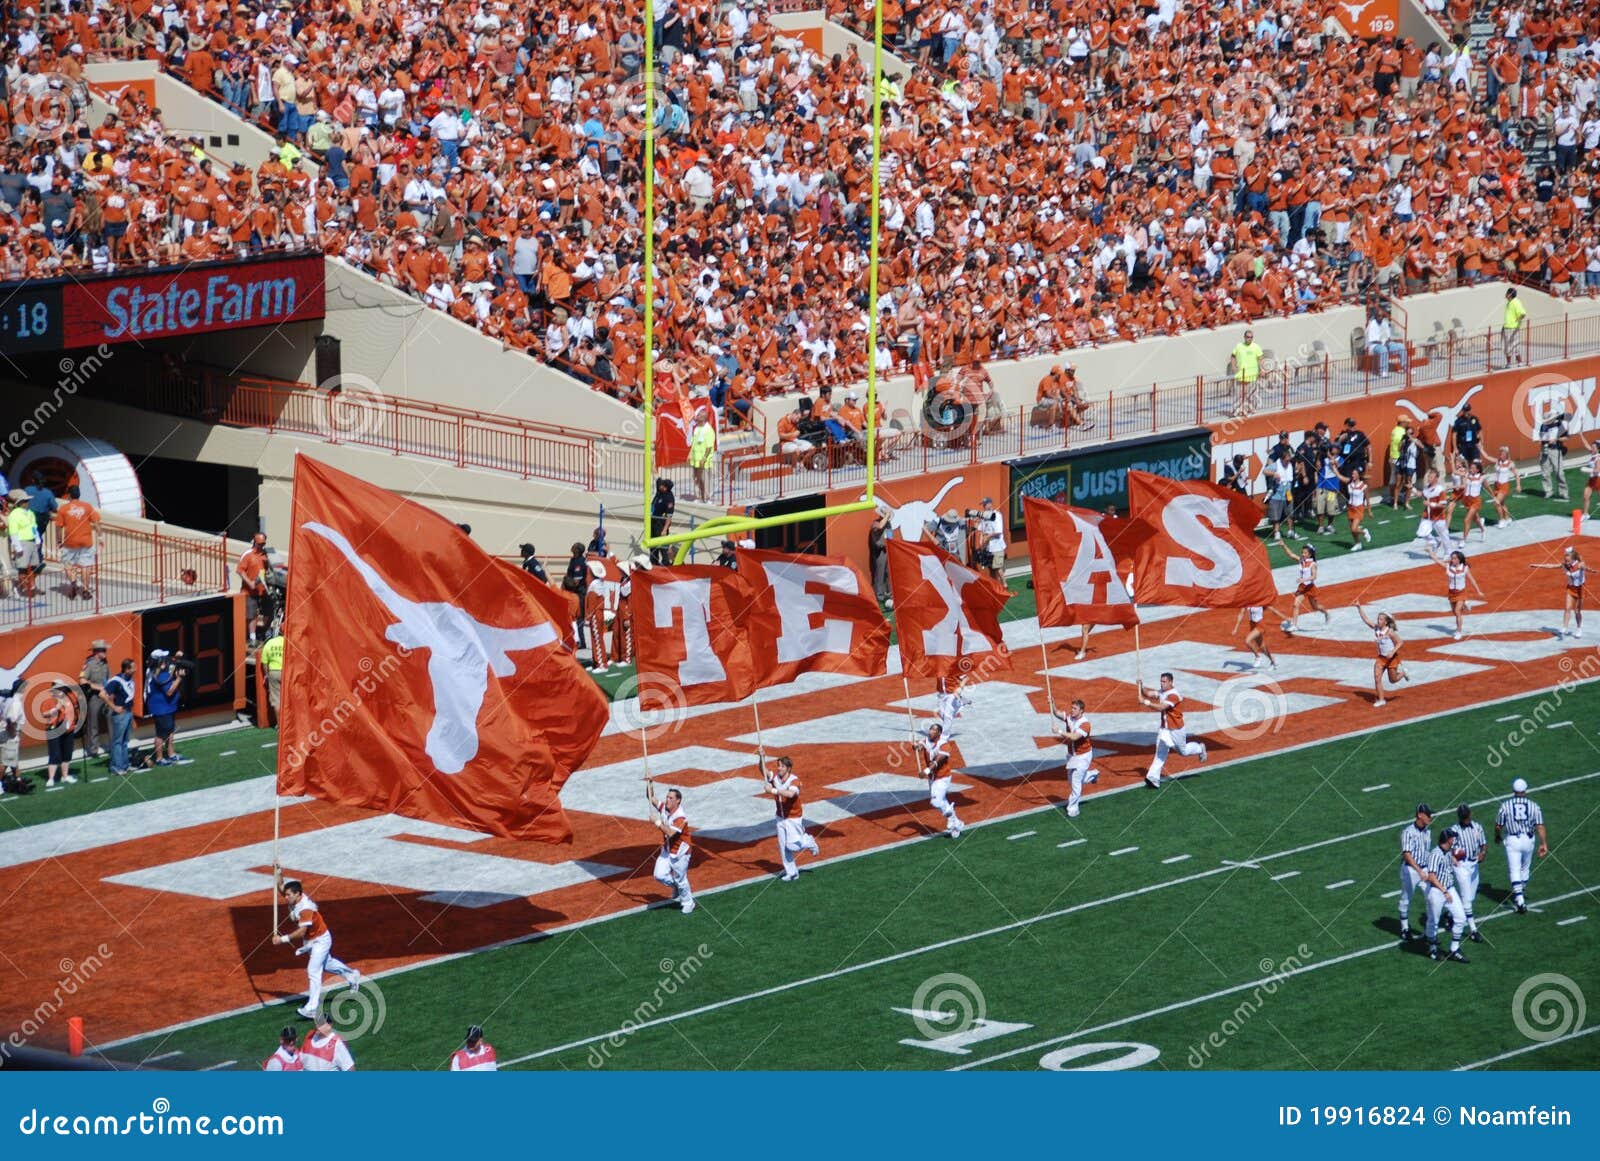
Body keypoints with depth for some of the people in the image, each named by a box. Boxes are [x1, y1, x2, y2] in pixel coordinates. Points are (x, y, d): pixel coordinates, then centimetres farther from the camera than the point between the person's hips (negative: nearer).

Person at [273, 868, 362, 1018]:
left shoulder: (306, 909, -35)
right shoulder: (294, 898, -11)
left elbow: (301, 932, -38)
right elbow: (280, 886, 2)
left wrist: (283, 939, -40)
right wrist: (277, 870, -13)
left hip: (320, 940, -9)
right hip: (309, 941, 9)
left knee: (313, 971, -15)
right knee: (326, 963, 27)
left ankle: (312, 1009, -17)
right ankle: (351, 975, 50)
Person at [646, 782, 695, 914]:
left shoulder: (680, 817, -27)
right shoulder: (664, 807, -3)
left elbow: (670, 833, -35)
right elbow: (650, 798, 6)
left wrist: (657, 822, -30)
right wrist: (649, 784, -7)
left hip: (679, 852, -7)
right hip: (666, 850, 7)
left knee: (680, 879, 5)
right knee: (660, 875, 0)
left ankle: (688, 903, 25)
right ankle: (677, 887, 28)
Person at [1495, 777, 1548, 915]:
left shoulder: (1505, 806, -6)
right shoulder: (1533, 806, -3)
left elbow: (1498, 826, 2)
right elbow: (1540, 826, -7)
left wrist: (1497, 836, 22)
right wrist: (1544, 843, -4)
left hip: (1512, 841, -2)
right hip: (1528, 840, 2)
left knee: (1515, 871, -1)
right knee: (1525, 868, 23)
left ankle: (1520, 901, -13)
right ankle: (1521, 892, 41)